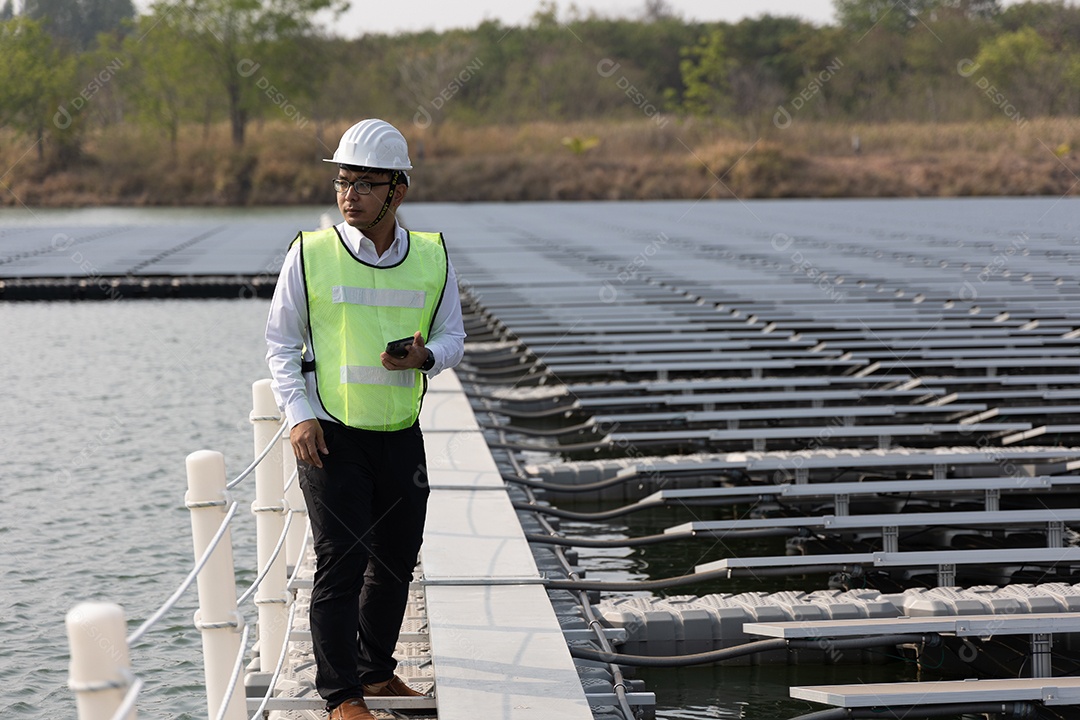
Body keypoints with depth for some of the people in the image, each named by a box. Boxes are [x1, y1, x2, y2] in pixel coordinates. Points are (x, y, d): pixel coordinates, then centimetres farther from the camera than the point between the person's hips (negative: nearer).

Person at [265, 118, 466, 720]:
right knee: (341, 562, -7)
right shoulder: (310, 254, -4)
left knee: (397, 561, 13)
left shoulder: (432, 258, 3)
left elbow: (452, 336, 11)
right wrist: (299, 414, -11)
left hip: (402, 437, 4)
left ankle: (377, 671, 31)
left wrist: (425, 355, -13)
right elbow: (281, 343, 1)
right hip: (331, 436, -4)